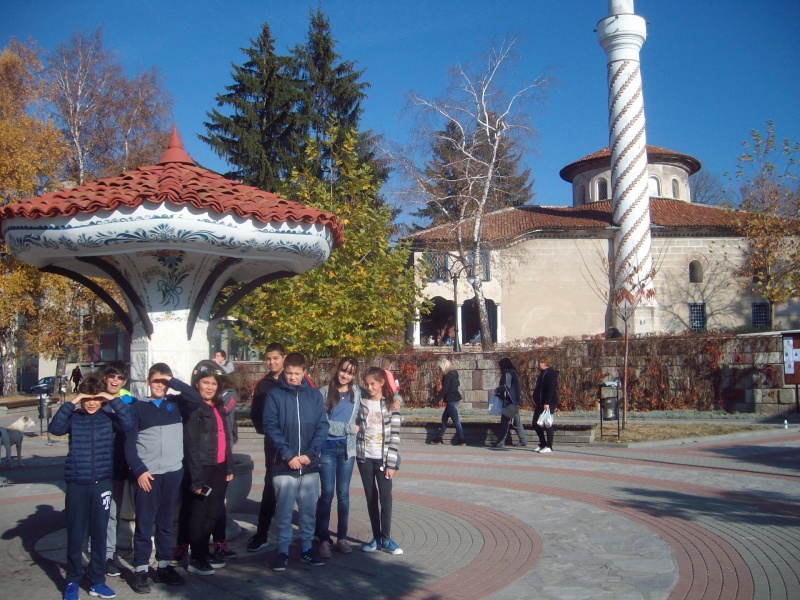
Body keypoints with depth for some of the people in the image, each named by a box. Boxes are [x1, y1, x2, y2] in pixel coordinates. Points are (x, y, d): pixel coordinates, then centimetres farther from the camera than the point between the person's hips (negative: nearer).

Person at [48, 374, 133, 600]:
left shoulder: (108, 418, 2)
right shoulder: (74, 417, 1)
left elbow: (128, 423, -16)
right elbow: (54, 428, -17)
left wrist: (114, 400, -18)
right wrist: (71, 403, -20)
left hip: (102, 483, 1)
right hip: (76, 483, -1)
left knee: (99, 533, 9)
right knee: (75, 534, 7)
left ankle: (97, 581, 20)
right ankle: (72, 581, 21)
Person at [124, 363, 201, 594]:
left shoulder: (176, 404, 7)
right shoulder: (138, 407, 3)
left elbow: (196, 399, -12)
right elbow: (129, 443, -2)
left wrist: (173, 381, -12)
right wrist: (139, 470, -11)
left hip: (173, 472, 2)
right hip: (147, 474, -2)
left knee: (166, 522, 12)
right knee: (144, 523, 1)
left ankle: (164, 566, 21)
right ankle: (140, 570, 9)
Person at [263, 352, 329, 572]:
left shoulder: (314, 395, 4)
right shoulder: (274, 395, -2)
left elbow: (323, 426, 2)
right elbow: (270, 427, -8)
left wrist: (310, 453, -10)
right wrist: (288, 455, -15)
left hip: (310, 465, 2)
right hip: (284, 465, -2)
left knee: (309, 510, 11)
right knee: (284, 511, 4)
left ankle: (306, 547, 24)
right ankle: (282, 551, 16)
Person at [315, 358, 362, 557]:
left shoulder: (357, 392, 8)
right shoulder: (324, 392, -5)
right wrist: (348, 428, -10)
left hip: (347, 449, 3)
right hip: (327, 448, -3)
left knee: (343, 493, 9)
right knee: (327, 493, -1)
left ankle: (342, 537, 19)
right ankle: (323, 539, 8)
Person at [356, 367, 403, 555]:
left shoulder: (391, 406, -2)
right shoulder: (361, 403, 4)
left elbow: (394, 436, -6)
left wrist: (391, 463, -9)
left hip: (383, 458, -2)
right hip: (365, 457, 2)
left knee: (385, 497, -4)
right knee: (371, 497, 8)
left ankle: (386, 538, 6)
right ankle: (376, 537, 16)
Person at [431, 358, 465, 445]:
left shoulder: (448, 376, -16)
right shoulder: (452, 374, 13)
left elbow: (444, 390, -21)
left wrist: (436, 400, -18)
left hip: (451, 400, -10)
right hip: (454, 399, 10)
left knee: (455, 420, -5)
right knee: (444, 417, 14)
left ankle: (461, 439, -2)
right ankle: (440, 437, 19)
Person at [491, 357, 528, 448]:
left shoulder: (507, 374, -12)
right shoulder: (514, 373, 16)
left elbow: (506, 386, -20)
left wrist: (497, 389, -4)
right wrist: (500, 390, 13)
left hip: (509, 401, -9)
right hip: (515, 401, 9)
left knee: (505, 421, -5)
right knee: (516, 421, 13)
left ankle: (500, 442, -2)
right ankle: (523, 440, 15)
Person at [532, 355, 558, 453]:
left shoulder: (550, 374, -12)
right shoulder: (543, 373, 19)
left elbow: (551, 389, -21)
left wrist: (547, 403, -26)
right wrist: (536, 402, 22)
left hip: (548, 404, -10)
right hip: (540, 404, 10)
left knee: (547, 424, -4)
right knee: (535, 424, 12)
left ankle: (549, 446, 2)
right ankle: (543, 444, 20)